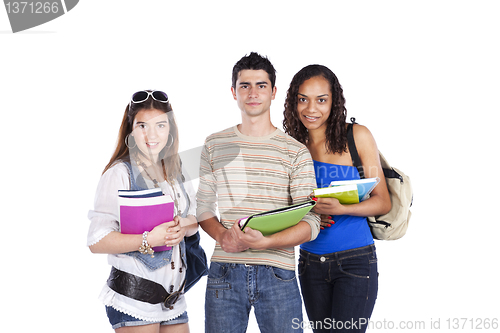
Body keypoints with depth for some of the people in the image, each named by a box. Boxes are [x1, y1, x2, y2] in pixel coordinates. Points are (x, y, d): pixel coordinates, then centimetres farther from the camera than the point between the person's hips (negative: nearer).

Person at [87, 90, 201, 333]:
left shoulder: (175, 171, 10)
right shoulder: (120, 173, -11)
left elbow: (195, 220, 14)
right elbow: (97, 242, -18)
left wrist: (182, 227, -8)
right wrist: (149, 239, -28)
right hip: (133, 295, -6)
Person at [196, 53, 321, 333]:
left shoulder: (296, 152, 1)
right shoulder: (215, 145, 10)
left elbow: (311, 223, -4)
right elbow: (204, 206, 12)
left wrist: (264, 242, -20)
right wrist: (221, 235, -9)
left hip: (278, 275, -1)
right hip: (224, 273, 2)